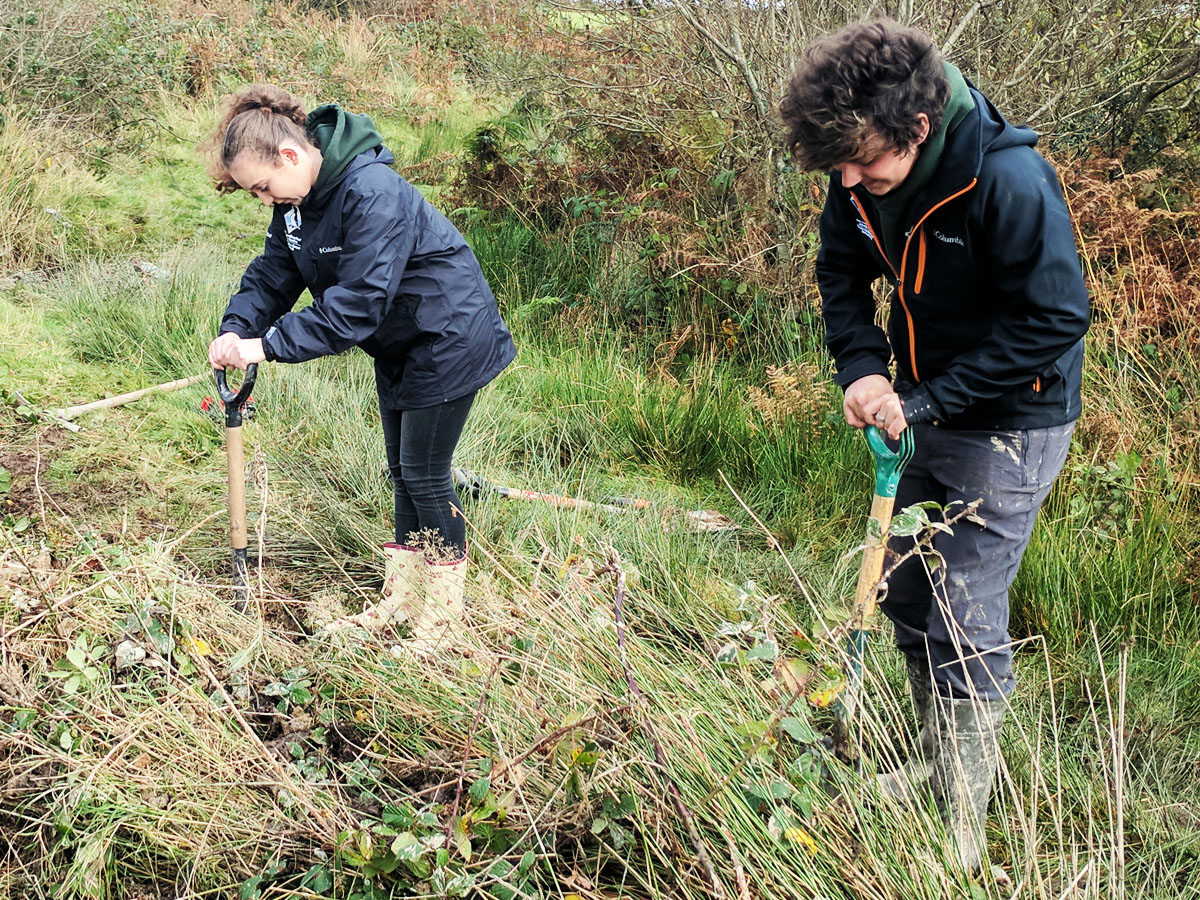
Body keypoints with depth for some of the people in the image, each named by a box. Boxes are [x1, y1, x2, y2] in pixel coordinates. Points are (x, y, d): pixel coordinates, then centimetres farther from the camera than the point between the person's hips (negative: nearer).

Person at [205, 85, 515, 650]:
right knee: (402, 470, 14)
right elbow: (274, 273, 1)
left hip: (448, 338, -9)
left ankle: (444, 617, 12)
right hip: (398, 343, 9)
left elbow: (356, 303, -34)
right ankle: (400, 599, 26)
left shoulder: (372, 194, -31)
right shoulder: (298, 198, -2)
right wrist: (236, 329, -18)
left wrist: (268, 346, -32)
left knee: (425, 474, -3)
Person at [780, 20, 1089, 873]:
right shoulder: (863, 180, -10)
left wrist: (930, 401, -24)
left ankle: (963, 823, 12)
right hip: (926, 413, 7)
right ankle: (936, 756, 38)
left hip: (1010, 425, -7)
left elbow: (1055, 318, -25)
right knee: (907, 593, 18)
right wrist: (863, 368, -12)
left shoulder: (1008, 182, -30)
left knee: (967, 626, -4)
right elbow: (844, 271, 6)